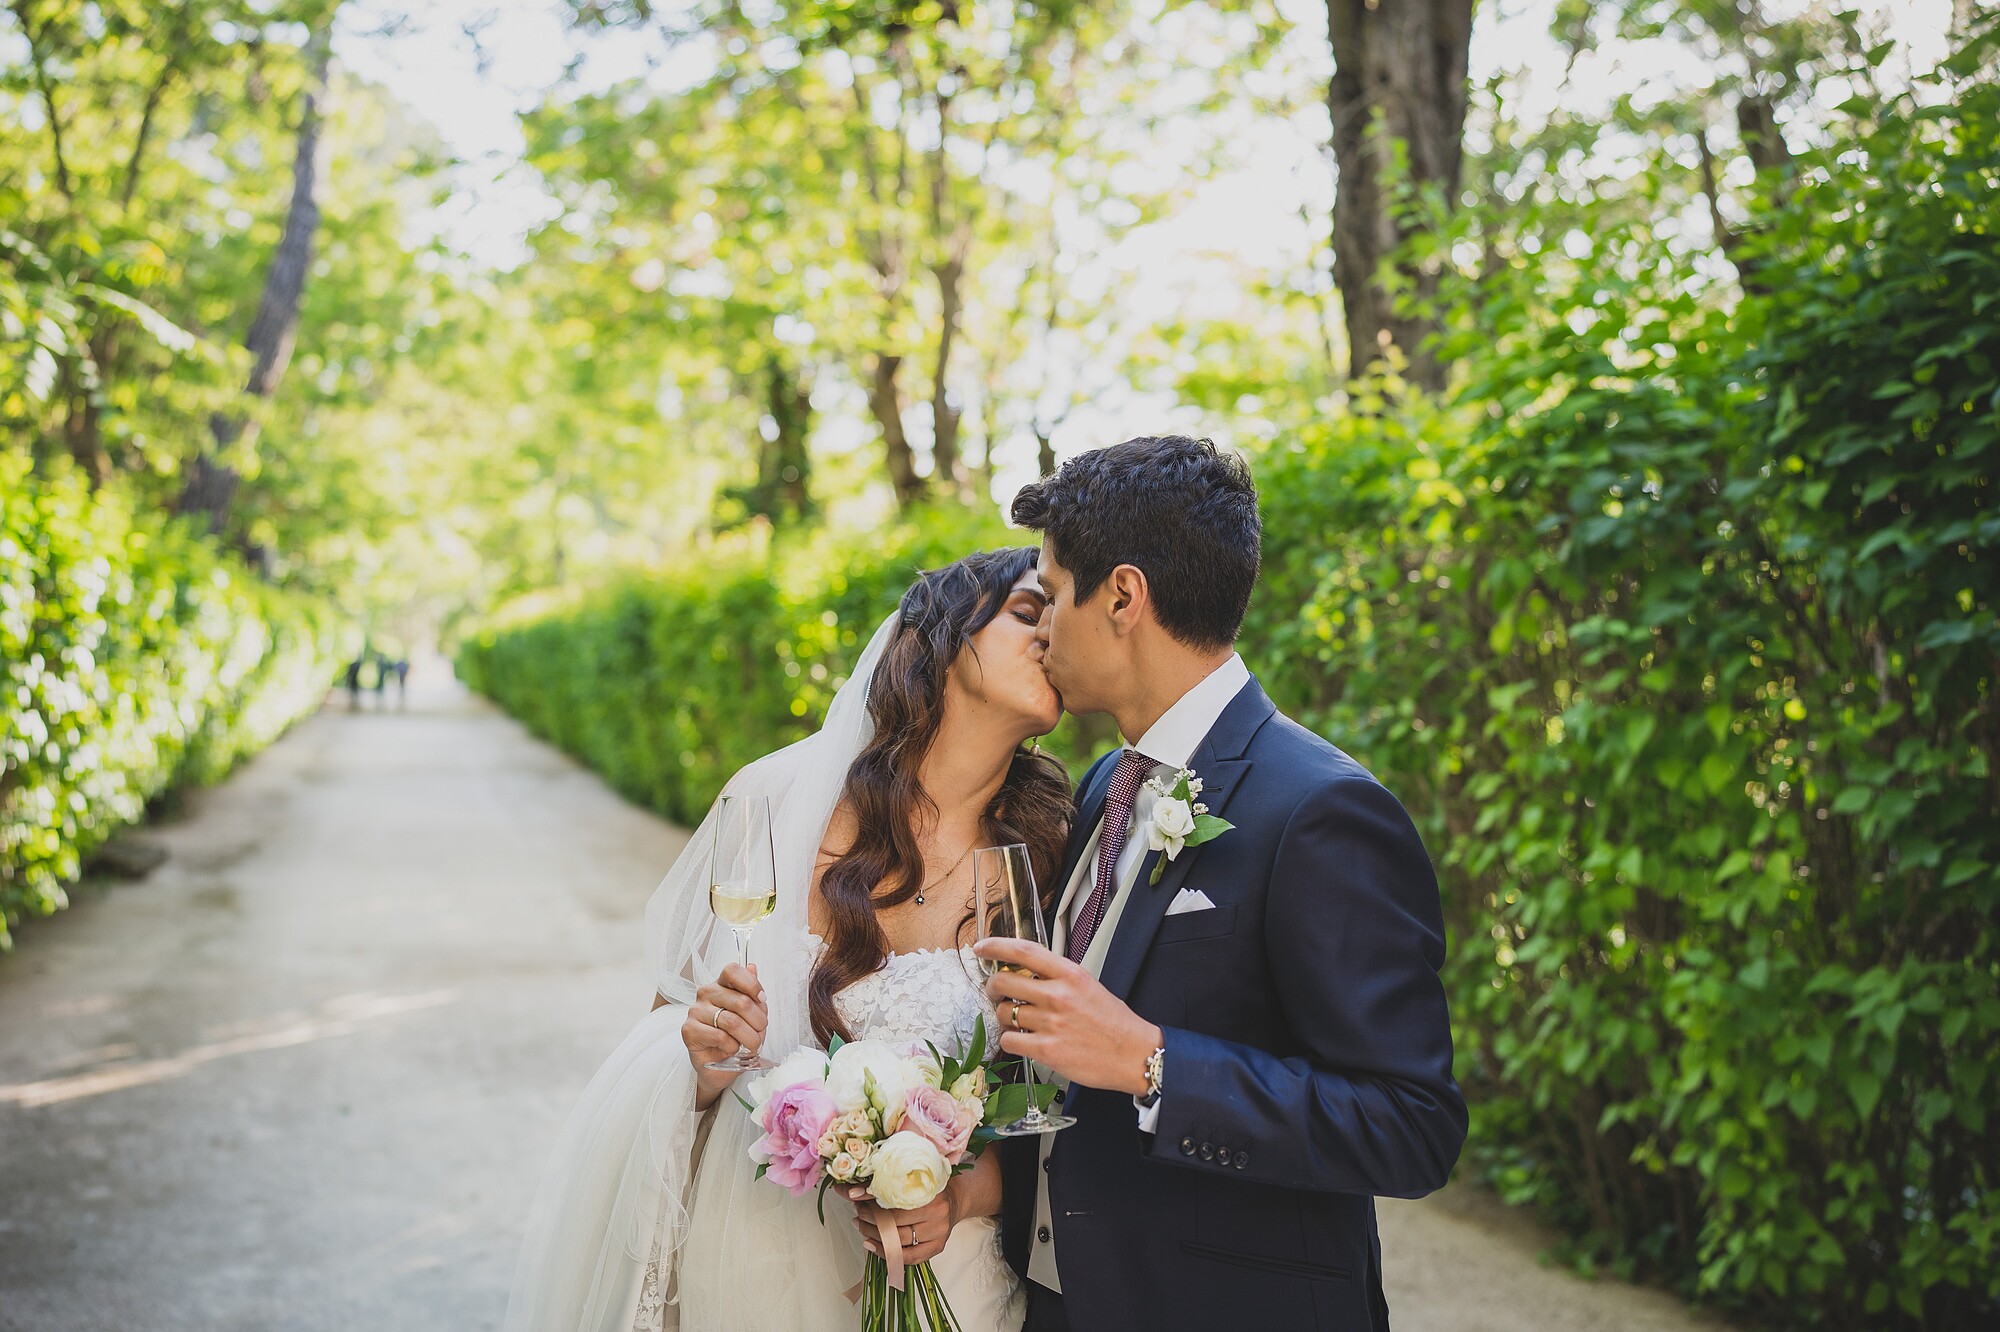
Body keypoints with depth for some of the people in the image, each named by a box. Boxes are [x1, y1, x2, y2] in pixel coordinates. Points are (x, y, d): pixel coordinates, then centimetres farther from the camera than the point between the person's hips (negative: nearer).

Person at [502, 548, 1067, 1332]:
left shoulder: (1046, 858, -9)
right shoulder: (781, 795, -11)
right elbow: (670, 1021, -2)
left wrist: (965, 1197, -19)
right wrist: (708, 1058, -23)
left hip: (926, 1262, 1)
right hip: (738, 1245, 0)